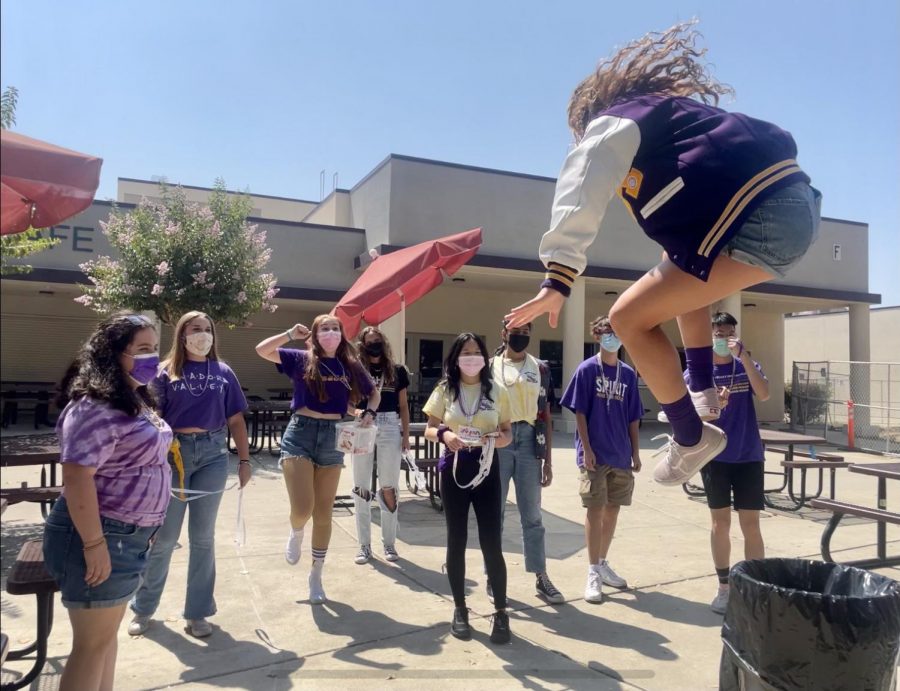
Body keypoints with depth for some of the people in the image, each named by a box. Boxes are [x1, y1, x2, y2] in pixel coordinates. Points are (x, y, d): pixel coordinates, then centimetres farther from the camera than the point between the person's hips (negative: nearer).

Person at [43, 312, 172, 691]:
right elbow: (76, 477, -25)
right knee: (93, 642, 5)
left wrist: (145, 527, 21)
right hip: (103, 536, -9)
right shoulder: (95, 406, -22)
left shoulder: (134, 399, 10)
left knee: (106, 632, 21)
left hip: (129, 535, 9)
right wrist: (94, 543, -24)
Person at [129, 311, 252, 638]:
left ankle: (197, 613, 22)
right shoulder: (166, 373, 1)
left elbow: (235, 420, 7)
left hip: (213, 455, 2)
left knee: (203, 537, 10)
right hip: (173, 454, -1)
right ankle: (143, 609, 29)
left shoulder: (223, 373, 6)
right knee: (163, 537, 8)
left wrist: (244, 460, 4)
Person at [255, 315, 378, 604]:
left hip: (332, 438, 3)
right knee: (303, 508, -14)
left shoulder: (351, 366, 5)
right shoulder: (302, 359, 0)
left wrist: (369, 413, -1)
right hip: (300, 434, -2)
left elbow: (374, 393, 17)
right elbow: (262, 350, -6)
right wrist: (292, 333, -9)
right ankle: (295, 533, 25)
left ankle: (316, 576, 28)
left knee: (324, 514, 10)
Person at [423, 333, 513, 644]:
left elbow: (508, 431, 7)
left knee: (491, 542, -1)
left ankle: (501, 612, 14)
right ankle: (460, 609, 24)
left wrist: (502, 438, -16)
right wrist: (444, 435, -18)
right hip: (454, 468, 1)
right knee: (456, 541, 9)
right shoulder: (444, 390, 3)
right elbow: (429, 430, 4)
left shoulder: (496, 391, 3)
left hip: (486, 467, 0)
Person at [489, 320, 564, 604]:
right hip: (498, 442, -2)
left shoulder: (540, 369, 9)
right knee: (494, 512, 7)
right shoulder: (489, 366, 3)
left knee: (532, 514, 10)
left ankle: (541, 577, 20)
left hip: (528, 442, 2)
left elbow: (545, 416, 8)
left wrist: (548, 459, 5)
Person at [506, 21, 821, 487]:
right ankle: (703, 392, 29)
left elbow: (582, 193, -11)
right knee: (683, 278, 32)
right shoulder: (670, 113, 33)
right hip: (794, 204, 10)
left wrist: (558, 279, -19)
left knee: (630, 317, -7)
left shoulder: (612, 122, 7)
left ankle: (691, 437, 4)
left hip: (756, 222, -10)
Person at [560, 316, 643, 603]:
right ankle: (593, 573, 9)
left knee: (612, 511, 13)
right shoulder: (586, 370, -5)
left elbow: (633, 418, 10)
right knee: (595, 511, 0)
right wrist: (586, 449, -13)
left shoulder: (628, 373, 7)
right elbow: (579, 413, -7)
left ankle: (603, 564, 28)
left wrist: (635, 452, 8)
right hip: (595, 454, -4)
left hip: (621, 455, 5)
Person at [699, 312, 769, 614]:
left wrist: (744, 357, -21)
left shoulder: (747, 365, 3)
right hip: (715, 457, 0)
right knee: (720, 523, 8)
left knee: (750, 525, 3)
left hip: (749, 456, 0)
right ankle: (724, 588, 21)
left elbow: (764, 394, -16)